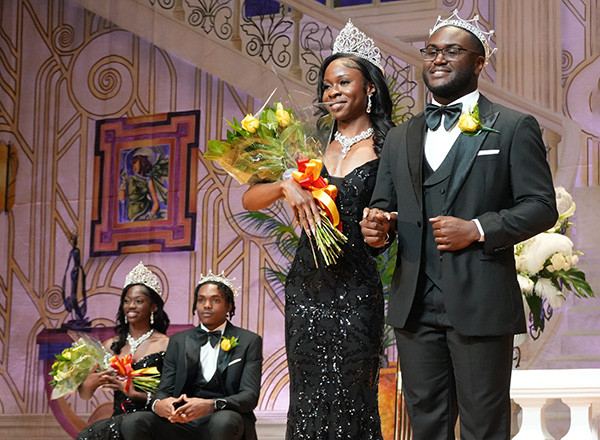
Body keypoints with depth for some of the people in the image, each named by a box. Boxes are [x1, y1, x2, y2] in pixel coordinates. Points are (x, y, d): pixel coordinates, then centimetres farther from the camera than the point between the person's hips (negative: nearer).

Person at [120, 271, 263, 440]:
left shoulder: (250, 342, 7)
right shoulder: (178, 342, 17)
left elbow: (250, 396, -5)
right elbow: (165, 390, 10)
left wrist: (212, 405, -26)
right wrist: (158, 404, -18)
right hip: (184, 421, 3)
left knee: (223, 421, -40)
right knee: (132, 422, -24)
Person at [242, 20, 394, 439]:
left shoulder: (386, 149, 0)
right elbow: (250, 199, 5)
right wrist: (287, 185, -13)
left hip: (356, 290, -3)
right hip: (307, 287, 3)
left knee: (350, 402, 0)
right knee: (307, 399, 7)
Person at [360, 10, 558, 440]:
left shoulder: (514, 128, 3)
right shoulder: (401, 137, 18)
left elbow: (541, 206, -2)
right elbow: (383, 205, 19)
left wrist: (478, 229, -15)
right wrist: (377, 225, -5)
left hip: (480, 304, -4)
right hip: (415, 306, 5)